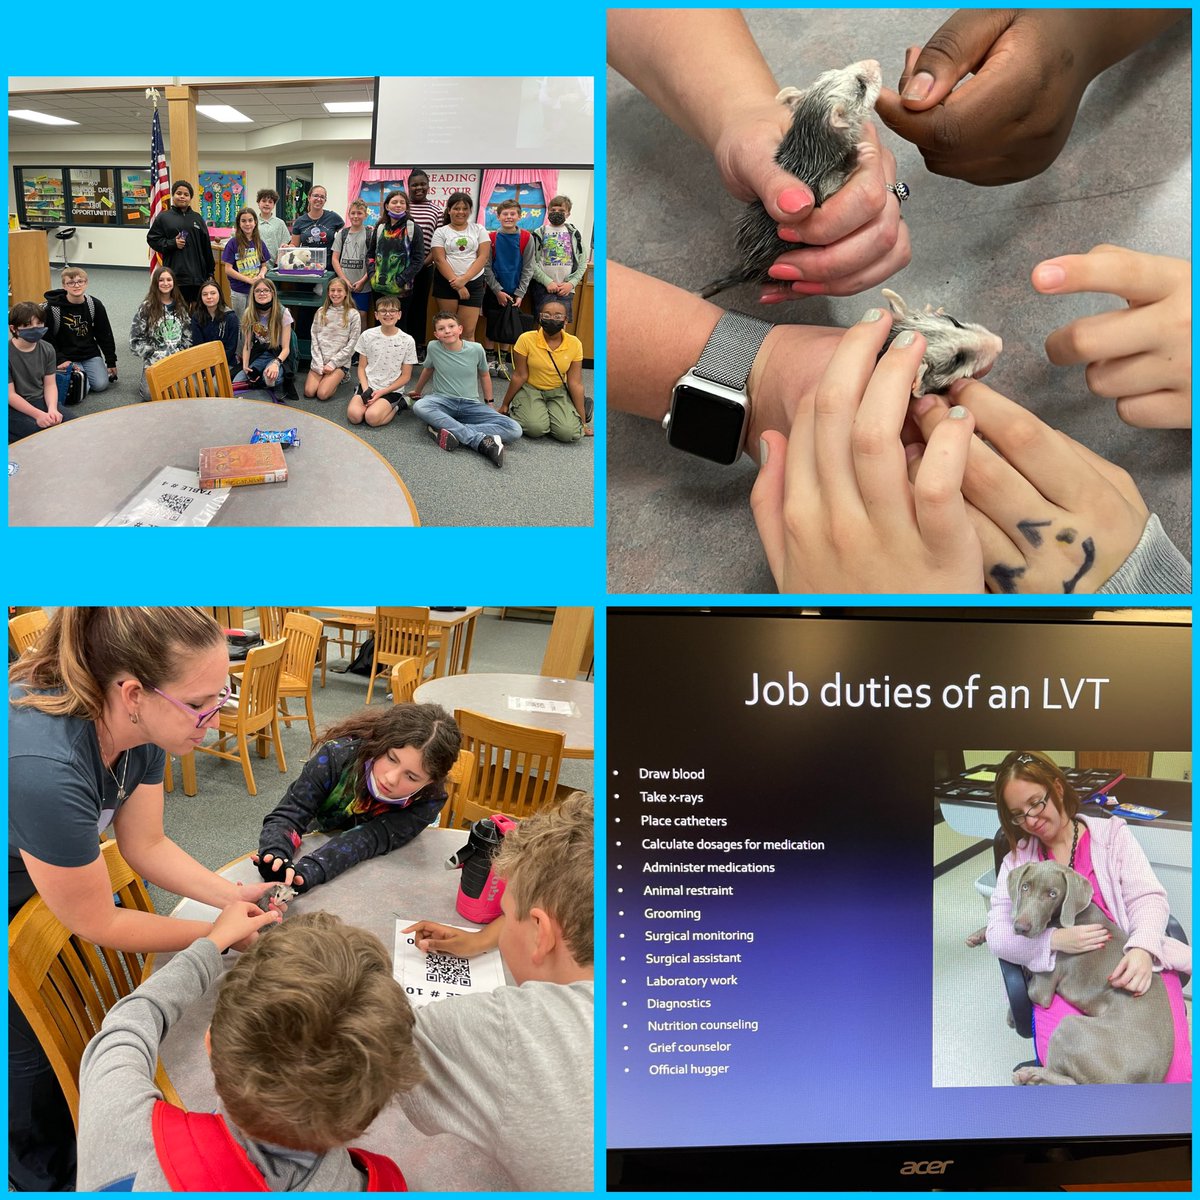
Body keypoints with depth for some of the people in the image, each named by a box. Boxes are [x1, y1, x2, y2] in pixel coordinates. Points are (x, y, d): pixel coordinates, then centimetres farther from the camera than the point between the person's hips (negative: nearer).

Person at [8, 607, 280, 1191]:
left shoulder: (140, 726, -20)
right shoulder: (45, 769, -43)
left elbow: (146, 845, -5)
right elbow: (97, 925, -27)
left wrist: (233, 895, -16)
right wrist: (218, 932, -18)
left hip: (24, 889, 6)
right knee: (30, 1060, 6)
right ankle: (46, 1178, 35)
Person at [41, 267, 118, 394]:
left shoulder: (95, 305, -3)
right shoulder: (53, 308, -11)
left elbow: (105, 335, 6)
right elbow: (47, 339, -5)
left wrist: (111, 362, 7)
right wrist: (61, 360, -16)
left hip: (91, 354, 3)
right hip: (67, 357, -3)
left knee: (101, 385, -16)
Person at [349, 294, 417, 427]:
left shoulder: (407, 341, -6)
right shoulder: (367, 335, 0)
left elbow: (405, 376, -2)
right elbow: (362, 367, 7)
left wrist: (382, 392, -12)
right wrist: (366, 390, -12)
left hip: (392, 389, -2)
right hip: (368, 386, 3)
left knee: (372, 417, -27)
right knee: (354, 415, -23)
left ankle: (397, 405, 2)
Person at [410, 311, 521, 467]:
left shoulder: (476, 349, -5)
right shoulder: (433, 347, -4)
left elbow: (484, 375, 13)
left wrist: (489, 403, 18)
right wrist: (417, 391, 32)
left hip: (471, 404, 0)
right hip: (443, 401, 0)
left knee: (514, 430, -21)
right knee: (419, 406, -38)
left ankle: (450, 430, -31)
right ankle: (482, 440, -39)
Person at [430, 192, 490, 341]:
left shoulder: (479, 229, 9)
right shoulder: (441, 232, 6)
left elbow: (482, 257, 0)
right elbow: (439, 260, -3)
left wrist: (464, 279, -13)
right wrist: (457, 285, -13)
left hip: (473, 283, 0)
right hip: (446, 283, 0)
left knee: (468, 331, -6)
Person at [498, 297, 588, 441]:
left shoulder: (574, 344, -11)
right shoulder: (526, 339, -17)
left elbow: (575, 383, -5)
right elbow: (520, 376, -7)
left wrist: (582, 420, -4)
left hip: (558, 393, 2)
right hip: (530, 390, -2)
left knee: (569, 432, -22)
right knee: (536, 428, -30)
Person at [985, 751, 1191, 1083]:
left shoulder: (1112, 833, 10)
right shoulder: (1017, 860, 10)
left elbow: (1148, 898, 1)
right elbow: (997, 936, 2)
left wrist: (1142, 949, -21)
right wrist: (1055, 940, -17)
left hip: (1134, 959, 0)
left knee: (1174, 1070, -24)